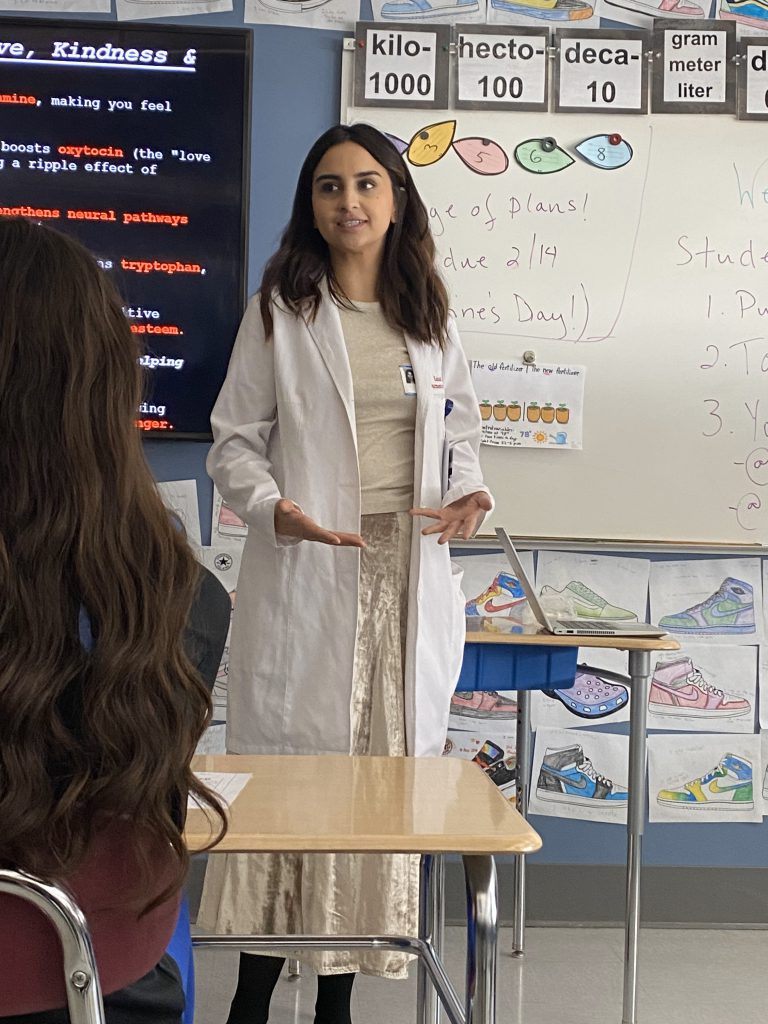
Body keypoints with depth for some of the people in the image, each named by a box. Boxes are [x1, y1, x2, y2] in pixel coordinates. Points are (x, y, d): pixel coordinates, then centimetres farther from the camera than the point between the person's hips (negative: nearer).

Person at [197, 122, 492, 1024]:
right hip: (305, 572, -3)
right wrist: (272, 507, -17)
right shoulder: (278, 312, 2)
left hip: (410, 574, 3)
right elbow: (234, 441, 2)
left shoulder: (431, 319, 13)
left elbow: (457, 436, 19)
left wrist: (468, 495, -2)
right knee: (287, 765, 0)